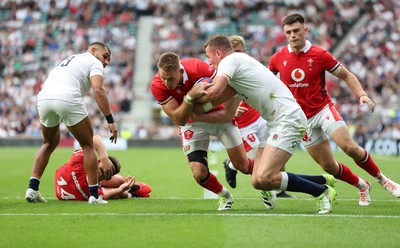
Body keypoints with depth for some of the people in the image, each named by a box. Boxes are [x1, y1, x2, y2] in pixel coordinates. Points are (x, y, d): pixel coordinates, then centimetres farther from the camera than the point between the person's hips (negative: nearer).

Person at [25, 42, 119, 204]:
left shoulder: (67, 61, 37)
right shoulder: (93, 62, 14)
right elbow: (98, 90, -3)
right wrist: (110, 121, -6)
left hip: (43, 98, 6)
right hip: (67, 98, -6)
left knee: (49, 143, 29)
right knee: (88, 145, 11)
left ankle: (32, 188, 17)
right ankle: (94, 195, 7)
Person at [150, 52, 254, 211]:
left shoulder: (198, 67, -29)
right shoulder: (157, 86, -26)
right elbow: (179, 119, -29)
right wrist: (190, 96, -44)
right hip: (192, 124, 0)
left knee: (242, 165, 0)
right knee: (199, 173, -15)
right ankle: (224, 196, 18)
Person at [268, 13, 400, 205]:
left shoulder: (319, 55, -10)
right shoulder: (278, 58, -4)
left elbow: (346, 75, -2)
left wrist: (362, 95, -17)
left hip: (324, 110, -2)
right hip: (302, 120, 2)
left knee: (350, 148, -21)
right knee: (328, 166, -1)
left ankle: (383, 180, 1)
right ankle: (362, 187, 24)